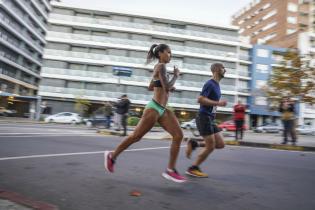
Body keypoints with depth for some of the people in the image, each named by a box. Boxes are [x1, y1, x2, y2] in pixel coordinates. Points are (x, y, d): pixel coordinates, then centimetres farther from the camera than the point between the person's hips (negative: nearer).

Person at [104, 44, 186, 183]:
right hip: (154, 108, -9)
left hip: (162, 110, 9)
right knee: (136, 136, 1)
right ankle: (112, 156, 22)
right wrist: (176, 75, -4)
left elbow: (150, 87, 24)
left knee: (178, 135, -4)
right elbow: (167, 87, -20)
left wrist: (168, 88, 15)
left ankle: (170, 170, 1)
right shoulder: (161, 66, -9)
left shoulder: (160, 68, 19)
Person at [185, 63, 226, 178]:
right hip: (204, 117, -9)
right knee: (210, 146, -6)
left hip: (210, 119, 9)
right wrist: (218, 103, -21)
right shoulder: (210, 84, -12)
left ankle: (194, 144, 13)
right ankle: (193, 168, 9)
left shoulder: (217, 85, 18)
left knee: (220, 144, 5)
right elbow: (200, 99, -23)